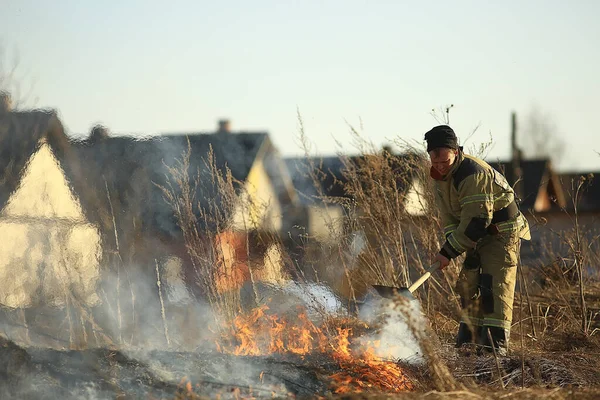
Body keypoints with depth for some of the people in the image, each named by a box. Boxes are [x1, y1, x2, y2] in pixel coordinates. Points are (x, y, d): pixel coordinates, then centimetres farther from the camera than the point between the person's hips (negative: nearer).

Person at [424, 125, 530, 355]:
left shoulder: (474, 174, -29)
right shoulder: (441, 175, 1)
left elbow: (476, 221, -30)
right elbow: (448, 215, 4)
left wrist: (449, 252, -27)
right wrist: (451, 241, -16)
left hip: (502, 232, -9)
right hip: (479, 235, 9)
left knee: (495, 286, -18)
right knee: (468, 284, 11)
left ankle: (496, 344, -23)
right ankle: (470, 339, 21)